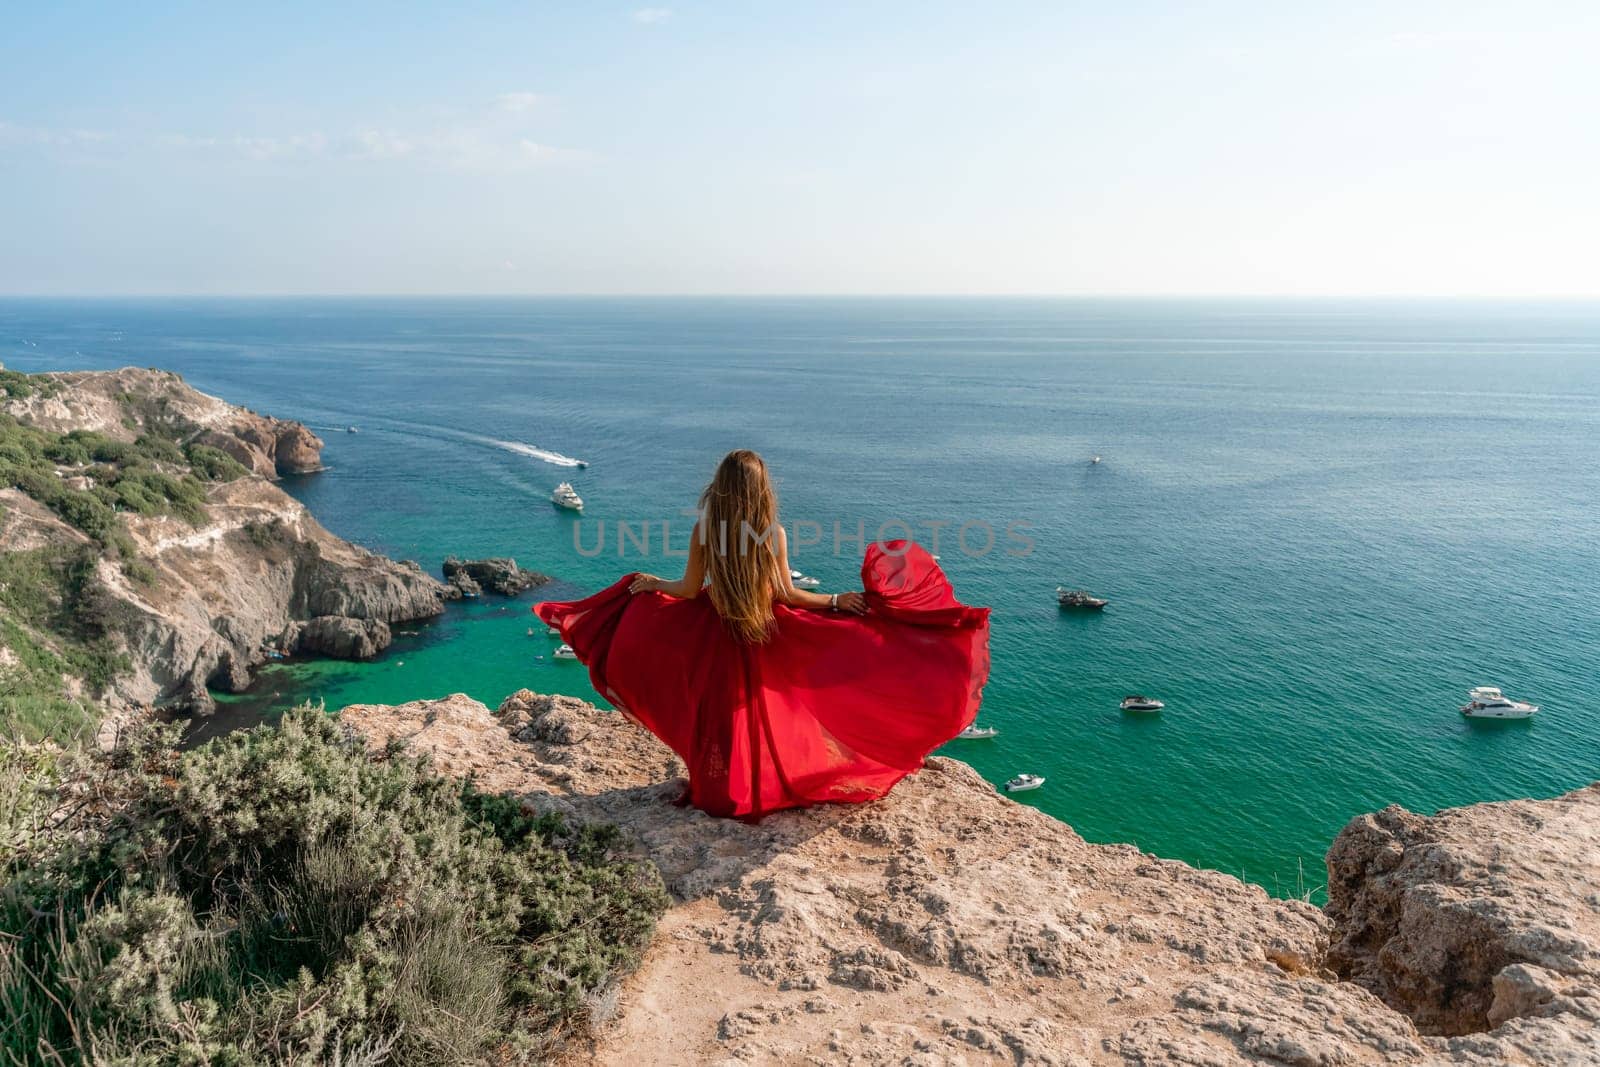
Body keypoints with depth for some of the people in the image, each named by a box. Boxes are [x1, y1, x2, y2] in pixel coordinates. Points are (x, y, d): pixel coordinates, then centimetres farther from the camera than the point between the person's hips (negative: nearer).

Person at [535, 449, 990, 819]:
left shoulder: (704, 529, -15)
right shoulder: (774, 532, -18)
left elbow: (688, 589, -7)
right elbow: (786, 594, -14)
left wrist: (652, 583, 13)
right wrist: (838, 601, -5)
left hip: (714, 635, 1)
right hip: (767, 636, -1)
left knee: (718, 710, 18)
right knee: (761, 707, 18)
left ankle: (719, 787, 31)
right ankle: (763, 781, 32)